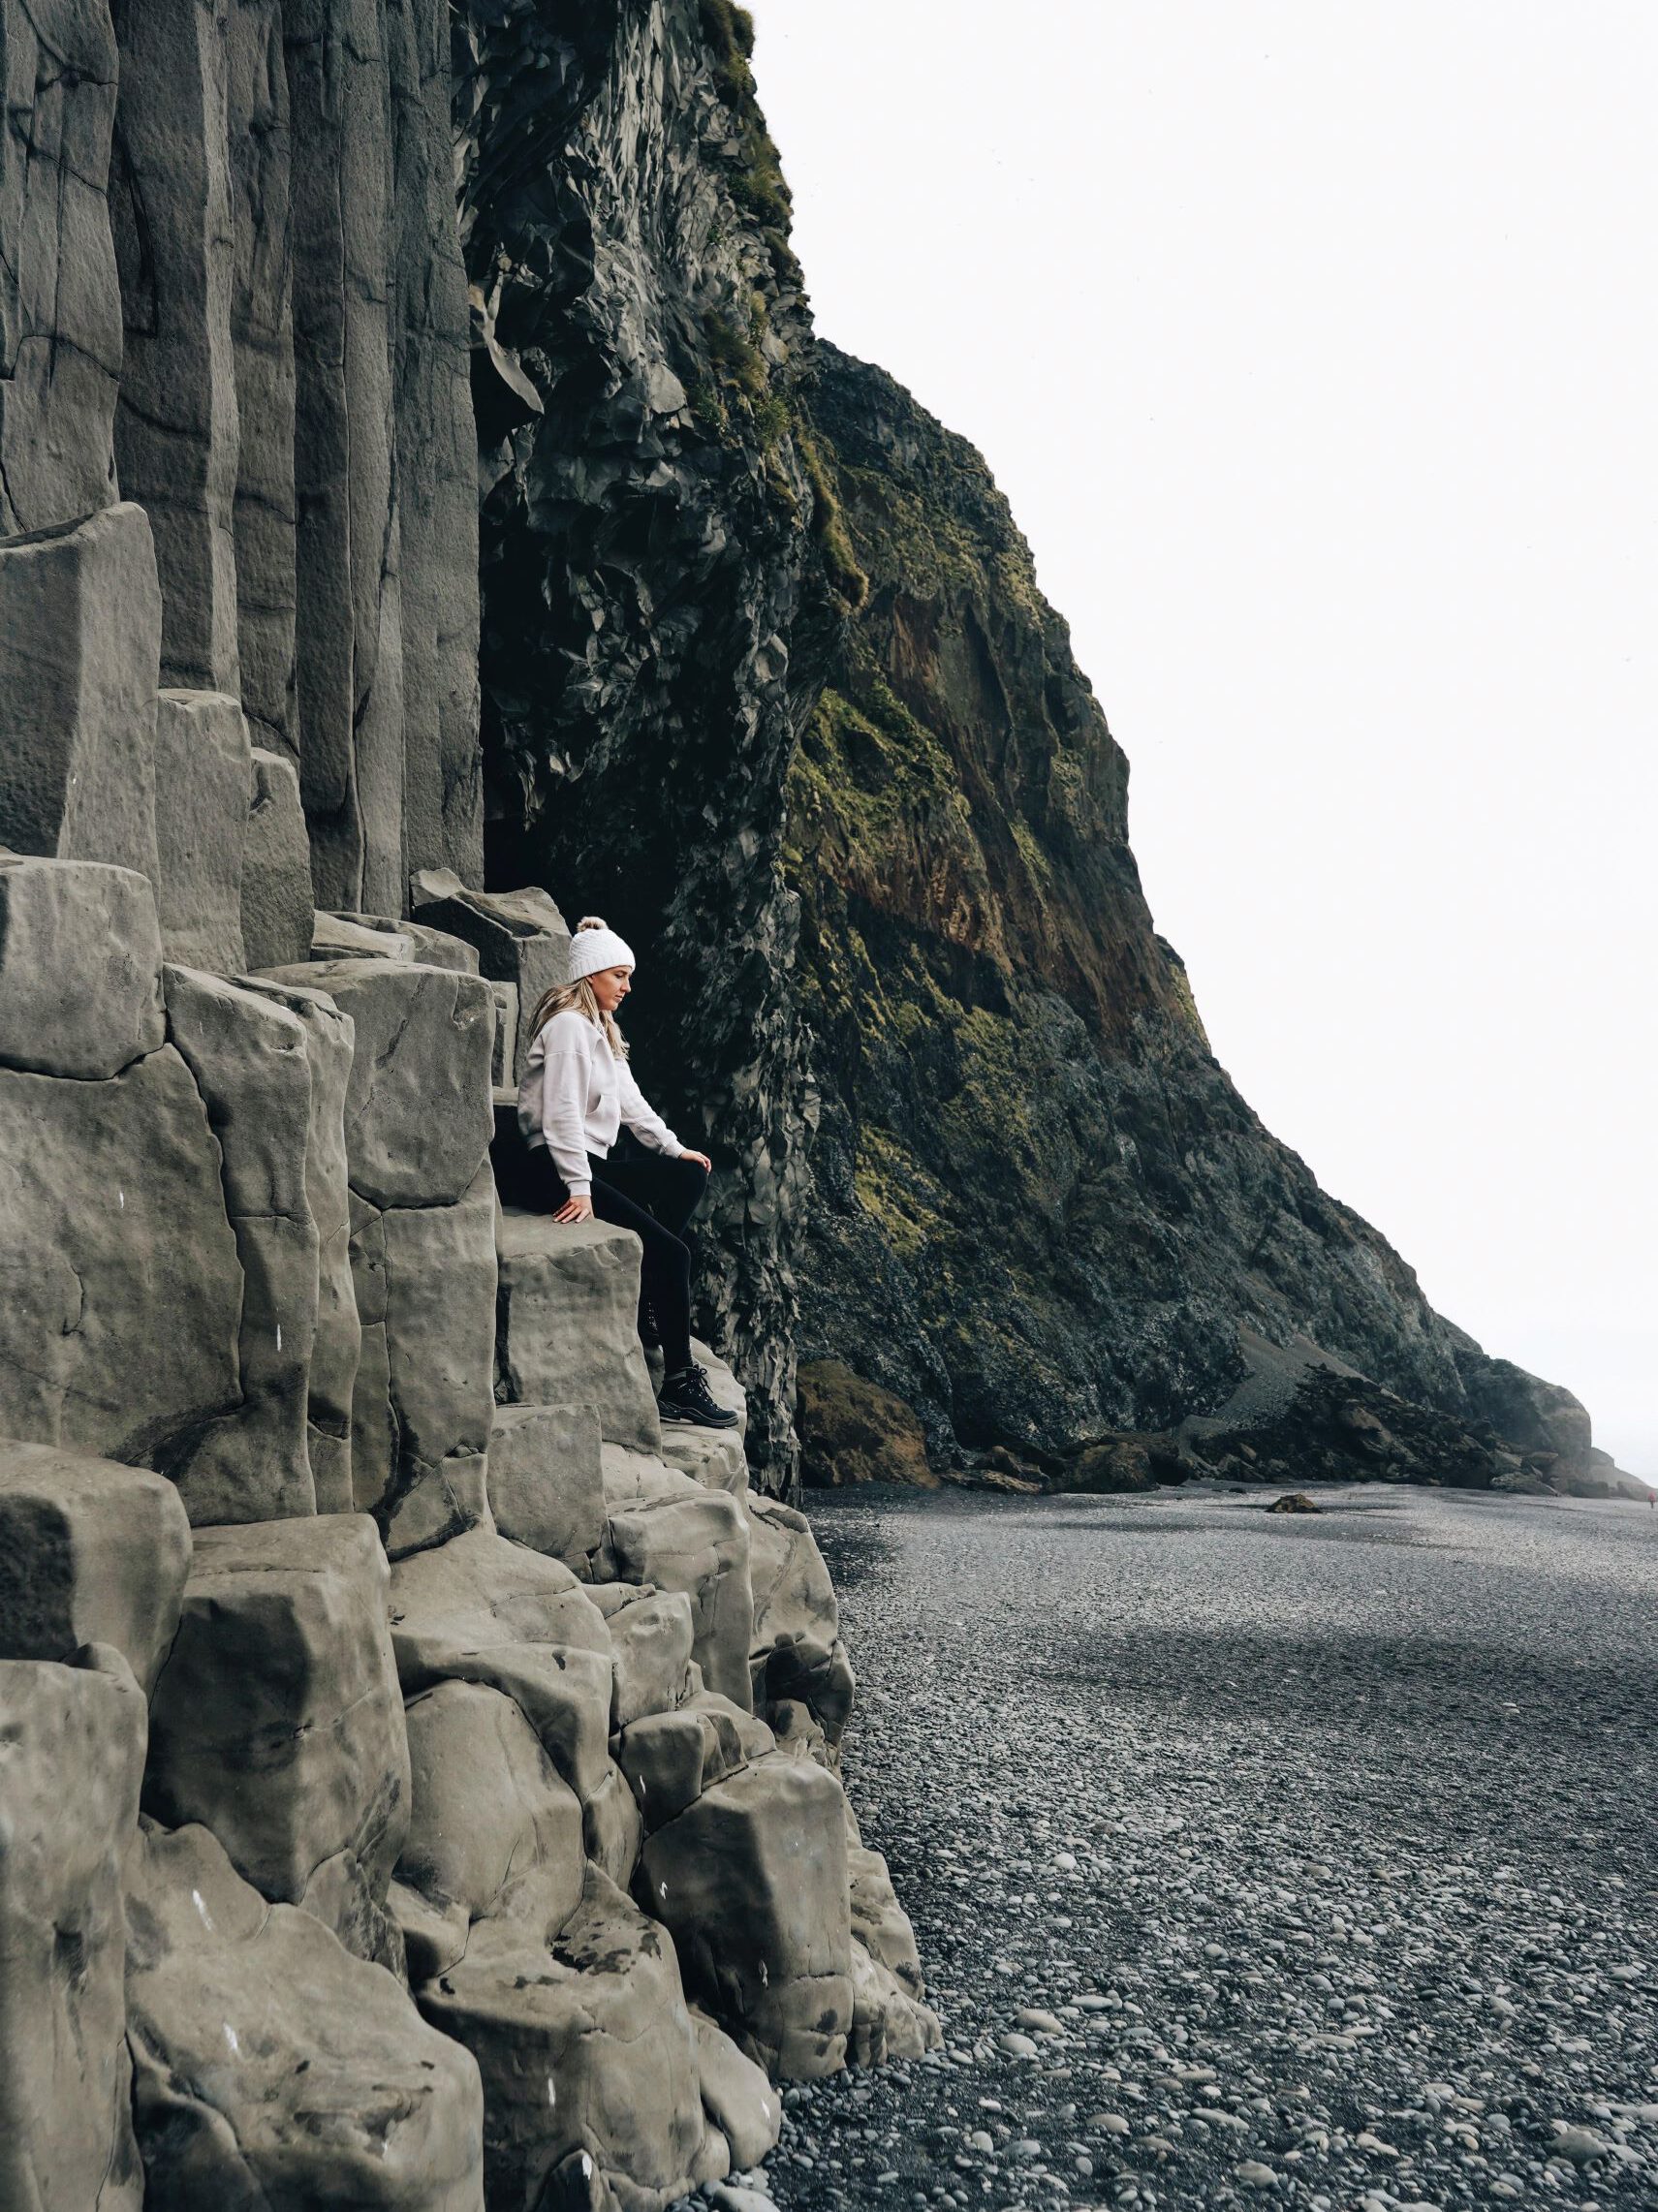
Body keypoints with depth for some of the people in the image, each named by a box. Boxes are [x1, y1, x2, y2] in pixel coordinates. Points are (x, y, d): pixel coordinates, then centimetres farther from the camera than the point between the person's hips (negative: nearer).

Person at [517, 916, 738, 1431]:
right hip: (556, 1171, -11)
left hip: (590, 1163, 11)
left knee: (690, 1177, 10)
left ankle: (647, 1302, 5)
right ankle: (679, 1385, -14)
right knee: (671, 1252, -18)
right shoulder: (568, 1026, -14)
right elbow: (562, 1113, -21)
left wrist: (674, 1148, 18)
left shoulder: (600, 1028, 19)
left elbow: (629, 1100, 23)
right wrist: (579, 1189, -25)